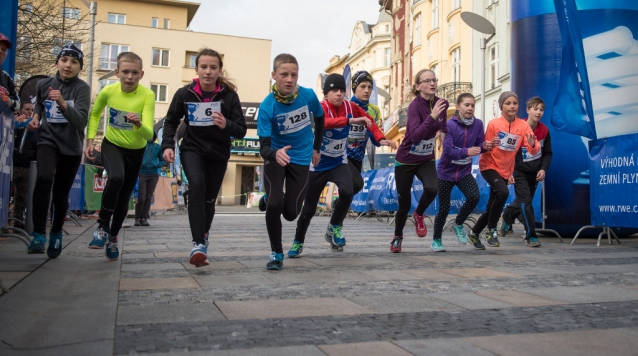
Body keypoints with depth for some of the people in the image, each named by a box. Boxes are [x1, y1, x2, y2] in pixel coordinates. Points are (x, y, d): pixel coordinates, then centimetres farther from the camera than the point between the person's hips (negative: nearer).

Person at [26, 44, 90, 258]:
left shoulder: (82, 88, -11)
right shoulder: (43, 84, 0)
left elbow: (81, 121, -23)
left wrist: (63, 103, -37)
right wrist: (36, 117, 3)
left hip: (71, 147, -1)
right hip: (48, 140, 1)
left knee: (61, 194, 4)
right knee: (44, 177, -28)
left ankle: (56, 234, 31)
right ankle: (39, 234, -22)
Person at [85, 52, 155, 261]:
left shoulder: (147, 95, -24)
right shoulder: (108, 91, -17)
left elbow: (149, 134, -30)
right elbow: (94, 114, 5)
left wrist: (138, 124, -51)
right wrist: (90, 140, -3)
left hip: (136, 151, 1)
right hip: (112, 145, 0)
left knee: (124, 198, 9)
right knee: (116, 178, -31)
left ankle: (113, 237, 33)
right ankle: (103, 226, -12)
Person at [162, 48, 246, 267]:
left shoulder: (229, 95, -14)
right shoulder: (184, 94, -12)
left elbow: (241, 131, -12)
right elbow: (171, 122, 4)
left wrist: (226, 125, -33)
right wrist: (168, 145, -10)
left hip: (219, 154, 1)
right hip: (192, 149, -1)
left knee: (209, 199, 11)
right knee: (197, 185, -28)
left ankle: (203, 236, 40)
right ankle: (198, 245, -29)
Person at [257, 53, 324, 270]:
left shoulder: (308, 95, -16)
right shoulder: (267, 106, -23)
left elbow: (319, 118, 7)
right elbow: (263, 146, -27)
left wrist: (316, 149, 13)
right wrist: (275, 154, -50)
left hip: (301, 159, 2)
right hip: (275, 156, -2)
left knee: (290, 213, 1)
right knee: (274, 205, -20)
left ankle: (270, 200, 37)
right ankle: (276, 253, 3)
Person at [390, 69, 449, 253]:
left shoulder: (442, 103, -5)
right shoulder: (415, 106, -23)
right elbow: (415, 136, -38)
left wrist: (444, 131, 9)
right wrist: (432, 116, -44)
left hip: (426, 159, 4)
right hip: (406, 160, -4)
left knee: (432, 188, -27)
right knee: (404, 204, 5)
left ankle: (419, 215, 5)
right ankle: (397, 237, 33)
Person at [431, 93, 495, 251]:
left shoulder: (478, 124, -5)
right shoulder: (450, 125, -19)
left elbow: (479, 144, 2)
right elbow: (448, 151, -25)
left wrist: (484, 146, -21)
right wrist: (467, 151, -40)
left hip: (464, 171, 3)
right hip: (446, 172, -3)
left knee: (474, 197, -20)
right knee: (444, 208, 2)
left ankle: (458, 224, 8)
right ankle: (436, 240, 26)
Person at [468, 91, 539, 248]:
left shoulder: (523, 125, -7)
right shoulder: (493, 124, -13)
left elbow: (533, 151, -13)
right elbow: (485, 150, -9)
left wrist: (532, 144, -35)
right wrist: (490, 145, -31)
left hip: (505, 170, 4)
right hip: (489, 166, -4)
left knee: (491, 207, 9)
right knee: (503, 192, -30)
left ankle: (474, 233, 30)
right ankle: (491, 229, -12)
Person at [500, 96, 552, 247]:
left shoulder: (544, 130, -3)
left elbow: (548, 153, 6)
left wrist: (543, 169, -9)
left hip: (534, 173, 5)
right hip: (519, 172, -5)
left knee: (524, 202, 16)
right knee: (526, 203, -10)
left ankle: (507, 217, 45)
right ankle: (531, 236, -3)